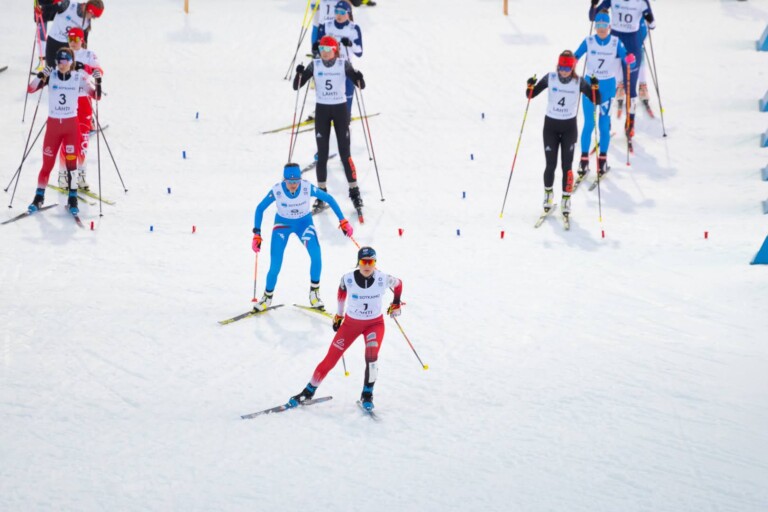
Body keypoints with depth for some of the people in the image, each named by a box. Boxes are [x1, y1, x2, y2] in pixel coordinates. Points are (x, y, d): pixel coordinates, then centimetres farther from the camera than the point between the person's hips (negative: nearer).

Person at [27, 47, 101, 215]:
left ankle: (73, 198, 1)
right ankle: (39, 197, 17)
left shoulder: (79, 78, -3)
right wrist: (40, 76, -31)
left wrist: (98, 82, -22)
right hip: (53, 124, 1)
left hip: (71, 125, -1)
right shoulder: (51, 76, -4)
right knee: (47, 162, 4)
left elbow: (96, 96, -3)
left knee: (71, 161, -8)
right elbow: (30, 89, -13)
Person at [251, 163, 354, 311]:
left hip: (304, 223, 1)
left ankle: (314, 292, -1)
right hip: (283, 224, -1)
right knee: (275, 266, -11)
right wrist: (257, 234, -15)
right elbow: (260, 209, -11)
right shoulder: (277, 190, -27)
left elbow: (329, 199, -11)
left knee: (316, 256, -22)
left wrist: (343, 221, -11)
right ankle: (267, 296, 15)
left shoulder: (308, 188, -27)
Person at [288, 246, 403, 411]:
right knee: (330, 359, 1)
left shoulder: (383, 279, -19)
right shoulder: (348, 278, -18)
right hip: (351, 323, 1)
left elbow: (398, 283, 4)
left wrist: (396, 303, 4)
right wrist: (339, 314, 14)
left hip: (375, 323, -1)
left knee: (371, 356, -27)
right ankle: (308, 392, 18)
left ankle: (367, 395, -8)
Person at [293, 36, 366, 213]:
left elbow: (361, 85, -6)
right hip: (321, 110, 1)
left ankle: (354, 192, 6)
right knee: (322, 154, 2)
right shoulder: (314, 65, -2)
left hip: (340, 109, -1)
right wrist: (299, 74, -24)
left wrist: (359, 79, -28)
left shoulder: (344, 65, -6)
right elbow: (296, 86, -4)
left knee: (345, 154, -3)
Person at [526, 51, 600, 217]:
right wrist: (530, 87, -23)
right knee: (551, 164, 2)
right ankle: (548, 193, 26)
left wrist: (595, 87, -25)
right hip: (551, 125, 0)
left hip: (569, 127, 0)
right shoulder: (550, 78, -7)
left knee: (567, 164, -3)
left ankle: (566, 199, 6)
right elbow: (531, 95, -1)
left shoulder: (579, 82, -8)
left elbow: (596, 100, -7)